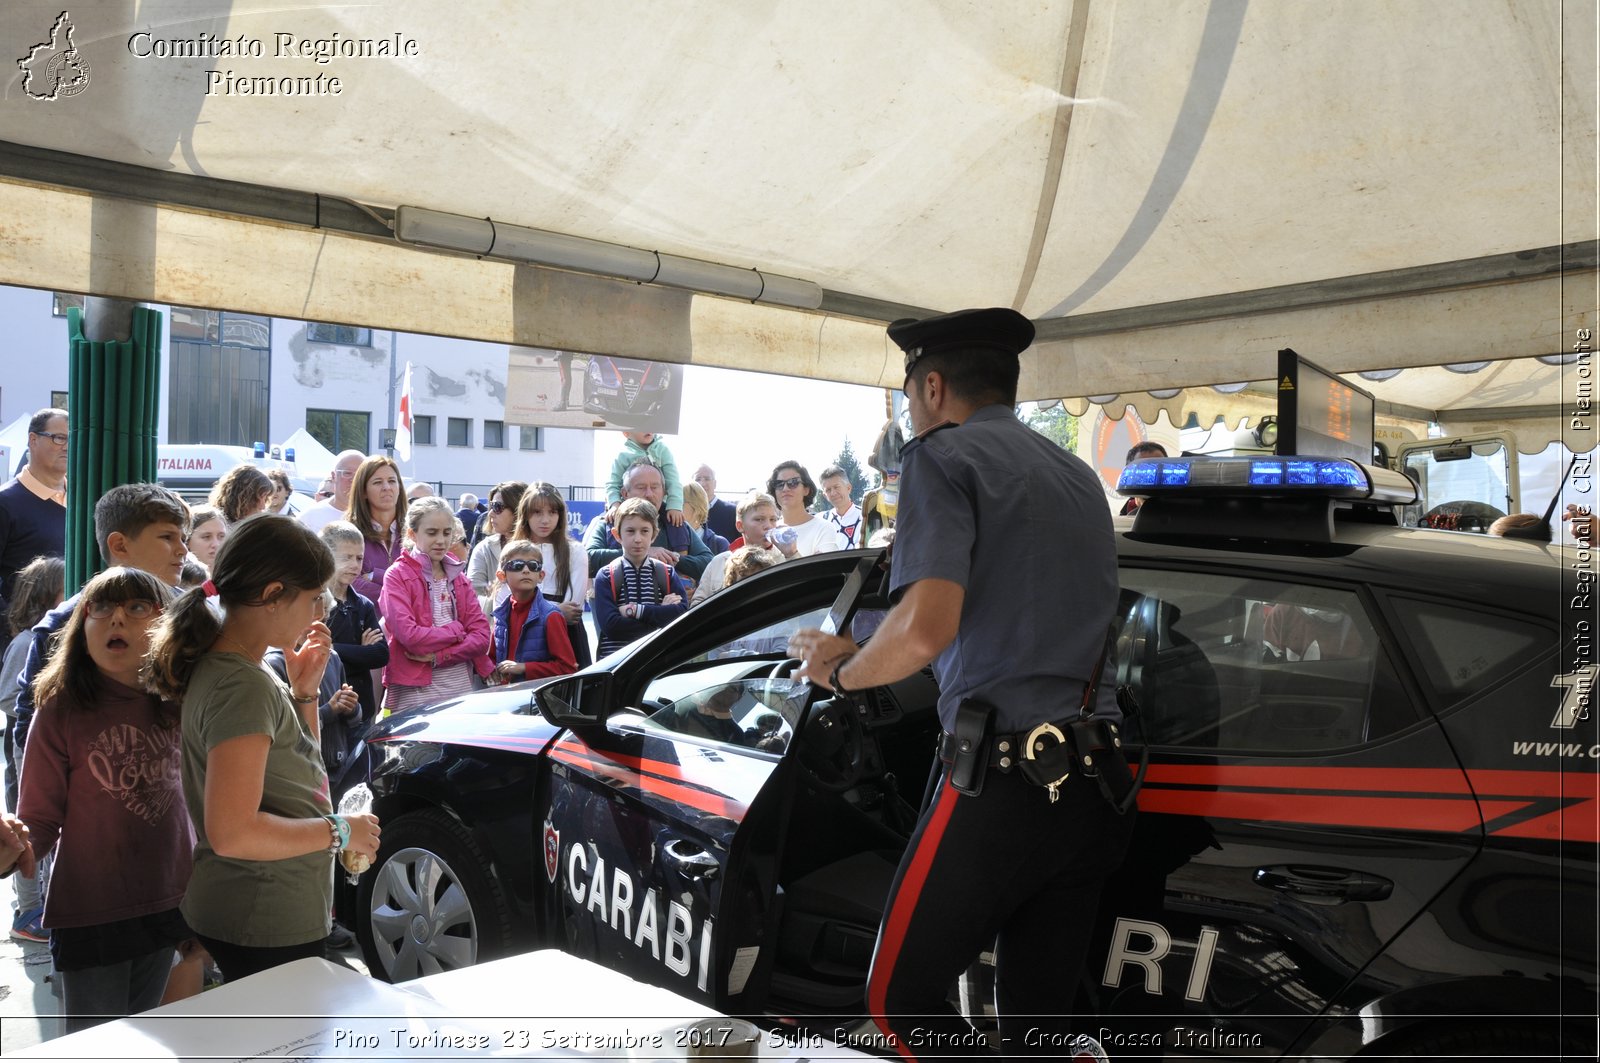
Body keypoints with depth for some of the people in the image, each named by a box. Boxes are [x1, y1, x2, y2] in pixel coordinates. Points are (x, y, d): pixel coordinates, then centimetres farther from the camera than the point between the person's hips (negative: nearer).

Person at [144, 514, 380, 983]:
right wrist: (340, 831, -18)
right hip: (265, 927, -9)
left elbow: (295, 770, 17)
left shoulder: (229, 668, 6)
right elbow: (232, 833, -29)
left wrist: (303, 690, 4)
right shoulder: (243, 686, -23)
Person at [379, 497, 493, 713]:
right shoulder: (397, 575, -1)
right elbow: (408, 634, -14)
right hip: (416, 693, -4)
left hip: (463, 688, 4)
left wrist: (437, 656, -10)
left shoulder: (459, 579, 13)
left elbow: (482, 637, 2)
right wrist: (456, 631, -4)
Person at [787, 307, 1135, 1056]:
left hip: (1002, 782, -8)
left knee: (901, 1002, 7)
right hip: (1092, 789, 8)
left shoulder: (943, 455, -5)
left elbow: (927, 627, -22)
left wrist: (841, 673, -1)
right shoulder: (1079, 476, 19)